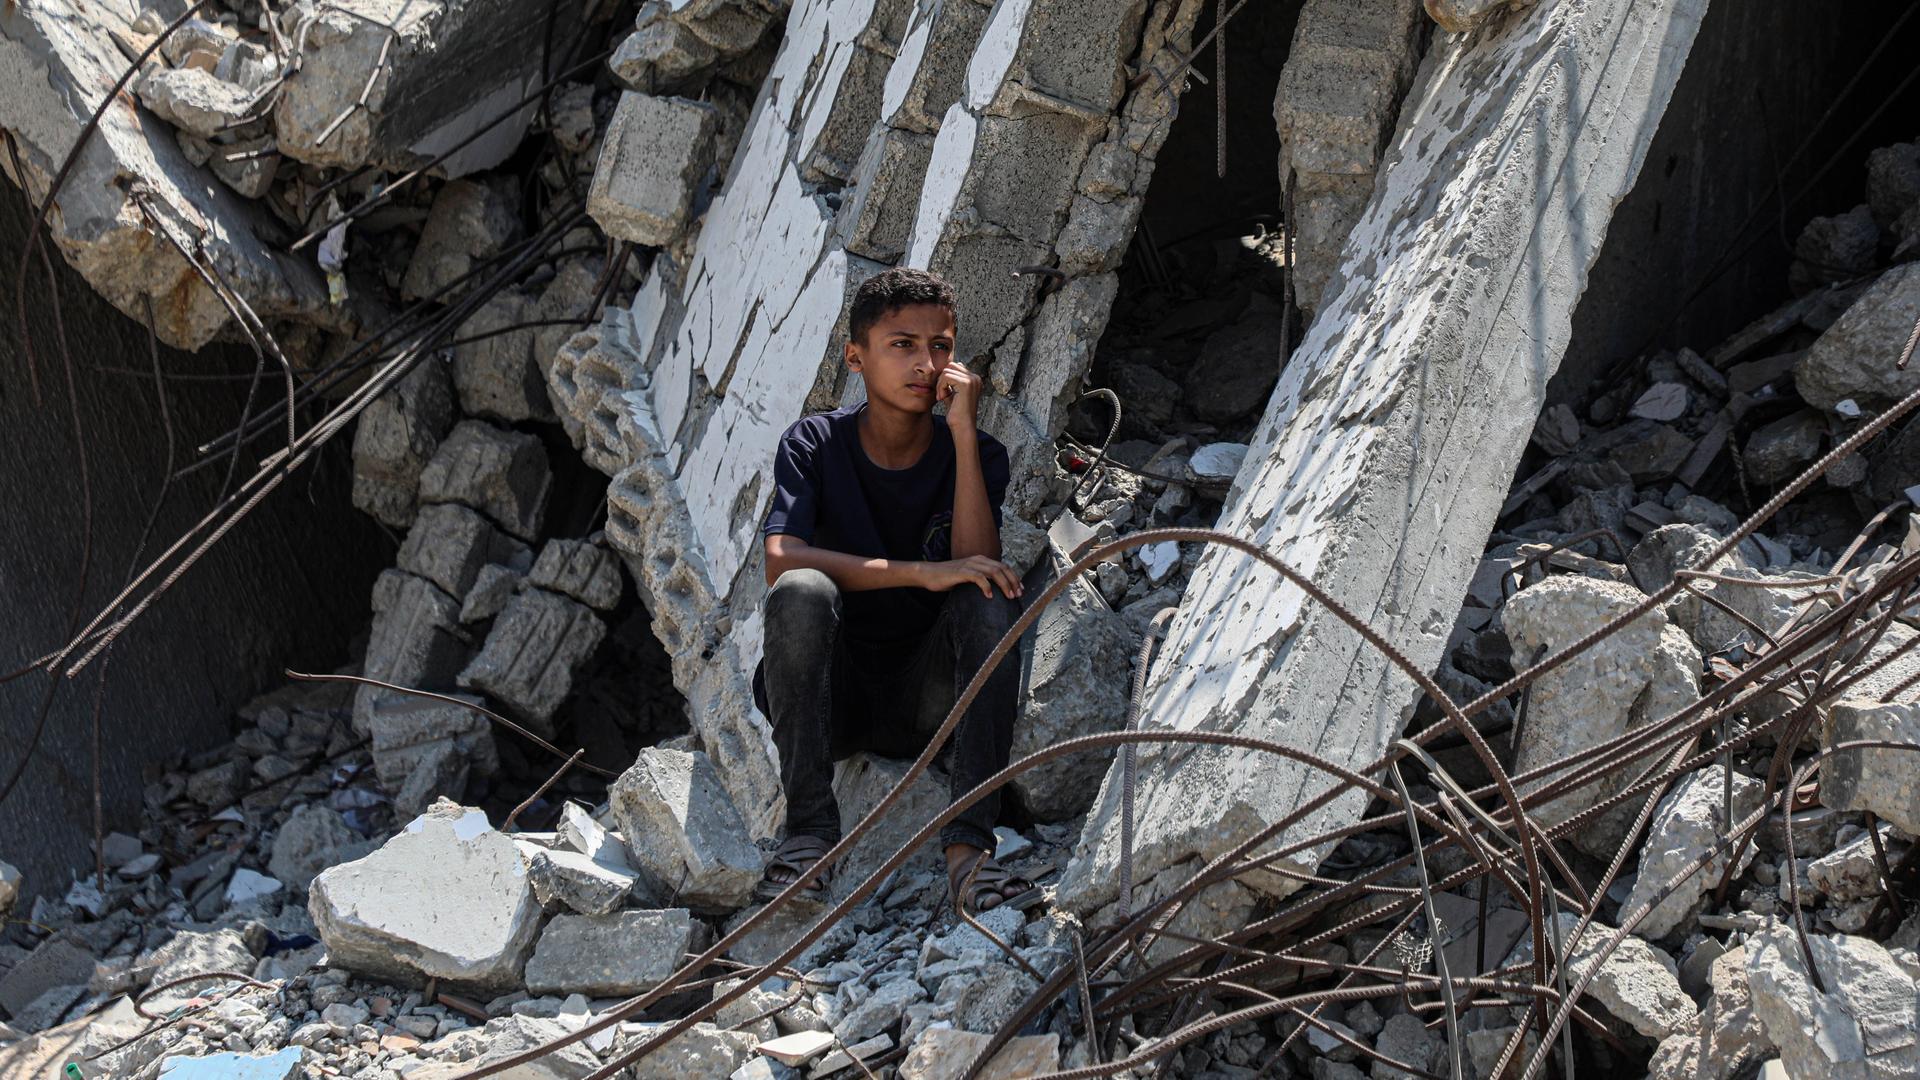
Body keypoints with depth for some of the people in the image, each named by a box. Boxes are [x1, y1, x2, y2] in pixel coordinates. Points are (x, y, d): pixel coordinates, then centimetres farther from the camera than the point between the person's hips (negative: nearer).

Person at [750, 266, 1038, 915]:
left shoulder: (976, 453, -1)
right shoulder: (814, 444, -4)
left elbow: (976, 567, -19)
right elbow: (780, 561, -22)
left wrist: (963, 432, -20)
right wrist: (919, 573, -30)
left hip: (924, 696, 1)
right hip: (828, 695, -1)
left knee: (990, 601, -26)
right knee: (801, 592, -30)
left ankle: (968, 848, -34)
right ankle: (808, 830, -28)